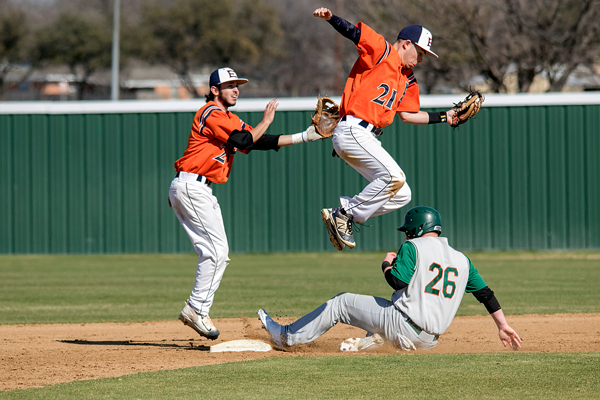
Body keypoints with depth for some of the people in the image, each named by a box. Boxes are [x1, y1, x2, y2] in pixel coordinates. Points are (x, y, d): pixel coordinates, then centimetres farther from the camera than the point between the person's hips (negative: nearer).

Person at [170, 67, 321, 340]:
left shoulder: (230, 120, 22)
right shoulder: (212, 113, -9)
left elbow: (261, 142, 16)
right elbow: (245, 141, -17)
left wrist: (304, 137, 11)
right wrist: (266, 121, -2)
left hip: (199, 191, 10)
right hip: (191, 186, -10)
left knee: (215, 252, 7)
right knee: (217, 250, -14)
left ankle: (196, 310, 6)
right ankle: (196, 310, -13)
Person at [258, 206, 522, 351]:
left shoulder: (413, 247, -5)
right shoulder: (462, 260, 13)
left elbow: (398, 281, -15)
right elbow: (486, 294, 11)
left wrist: (387, 264, 6)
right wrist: (503, 327, 16)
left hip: (401, 328, -6)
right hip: (428, 342, 6)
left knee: (341, 303, 11)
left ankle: (288, 336, 19)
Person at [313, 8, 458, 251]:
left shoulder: (407, 80, 23)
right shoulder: (382, 52, 1)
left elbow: (406, 114, 28)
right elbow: (353, 31, -11)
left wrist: (443, 118, 25)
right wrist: (330, 18, -29)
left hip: (367, 139, 9)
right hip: (352, 130, -9)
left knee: (401, 195, 3)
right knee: (394, 176, -24)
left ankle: (344, 215, 4)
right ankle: (345, 214, -16)